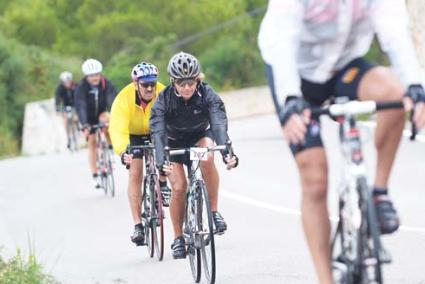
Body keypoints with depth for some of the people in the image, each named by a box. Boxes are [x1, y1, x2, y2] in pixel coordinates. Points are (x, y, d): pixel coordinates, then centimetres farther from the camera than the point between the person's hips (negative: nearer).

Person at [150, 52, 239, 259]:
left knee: (207, 157, -34)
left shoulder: (207, 95, -27)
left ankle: (214, 211, -19)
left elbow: (219, 124, -39)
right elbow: (158, 133, -37)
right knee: (179, 187, -15)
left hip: (200, 136, 0)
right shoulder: (164, 100, -27)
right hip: (174, 142, 0)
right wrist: (161, 162, -54)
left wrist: (227, 152, -57)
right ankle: (178, 239, 3)